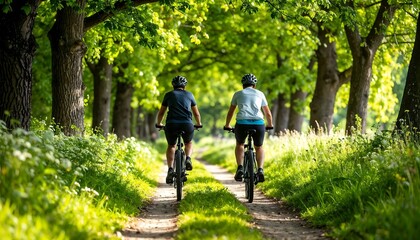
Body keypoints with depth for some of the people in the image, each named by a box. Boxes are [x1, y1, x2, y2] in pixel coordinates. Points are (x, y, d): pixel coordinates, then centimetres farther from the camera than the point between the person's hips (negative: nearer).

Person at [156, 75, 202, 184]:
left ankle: (170, 170, 6)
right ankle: (188, 159, 0)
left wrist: (159, 124, 44)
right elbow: (196, 113, 29)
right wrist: (199, 124, 46)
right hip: (187, 124, 0)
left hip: (171, 124, 0)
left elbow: (161, 112, 26)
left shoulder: (169, 95, 17)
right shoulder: (189, 95, 19)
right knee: (188, 143, 29)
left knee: (171, 146, 23)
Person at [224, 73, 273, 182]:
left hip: (242, 123, 0)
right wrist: (270, 125, 46)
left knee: (239, 144, 28)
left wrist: (227, 125, 44)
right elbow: (268, 113, 29)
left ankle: (240, 168, 9)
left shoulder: (238, 94, 20)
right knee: (259, 147, 24)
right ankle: (260, 170, 3)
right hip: (258, 123, 0)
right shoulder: (260, 94, 21)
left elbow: (230, 112, 28)